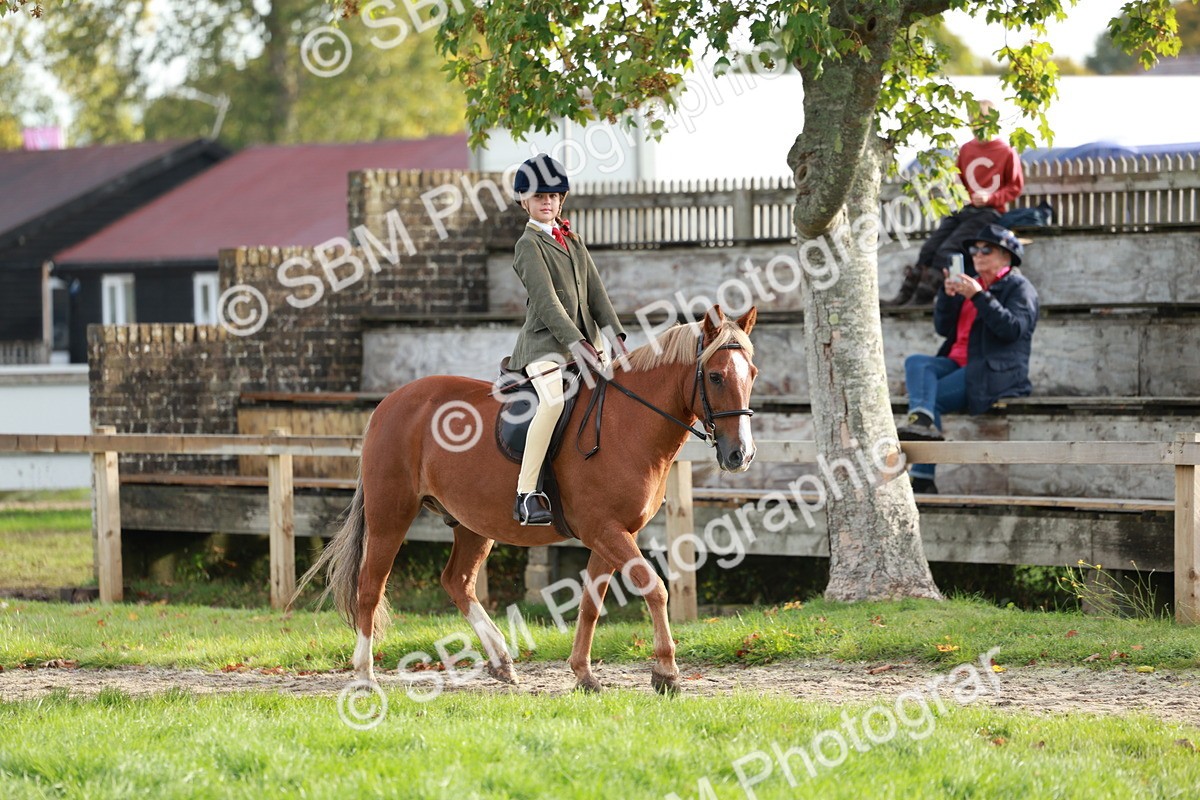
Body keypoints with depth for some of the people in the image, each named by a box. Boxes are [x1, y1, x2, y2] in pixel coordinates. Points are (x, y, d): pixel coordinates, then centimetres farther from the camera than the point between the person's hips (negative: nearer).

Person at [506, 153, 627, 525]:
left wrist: (614, 334, 0)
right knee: (553, 402, -30)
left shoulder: (571, 238, 19)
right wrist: (579, 345, -22)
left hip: (584, 338, 8)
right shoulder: (529, 244, -5)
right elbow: (546, 302, -14)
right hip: (545, 342, -8)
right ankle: (526, 496, -33)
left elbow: (595, 290, 13)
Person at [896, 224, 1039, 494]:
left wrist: (979, 297, -17)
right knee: (916, 363, -23)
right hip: (956, 364, 7)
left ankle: (923, 478, -35)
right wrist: (947, 294, 3)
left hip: (993, 371, -7)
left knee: (933, 397, -25)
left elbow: (1013, 328, -13)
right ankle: (922, 420, -47)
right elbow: (943, 327, 21)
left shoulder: (1019, 288, 5)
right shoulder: (972, 285, 26)